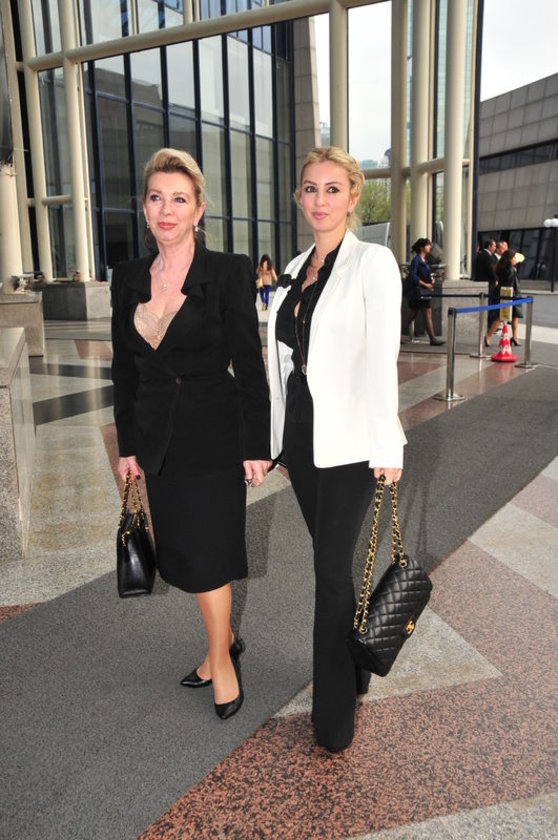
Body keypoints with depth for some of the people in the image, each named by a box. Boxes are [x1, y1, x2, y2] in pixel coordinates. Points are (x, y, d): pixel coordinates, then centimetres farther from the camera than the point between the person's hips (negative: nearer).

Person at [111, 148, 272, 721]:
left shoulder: (228, 271, -9)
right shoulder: (129, 278, 5)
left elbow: (249, 365, -9)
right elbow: (124, 369, 9)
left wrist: (256, 447, -9)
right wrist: (128, 445, 9)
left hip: (214, 435, -5)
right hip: (158, 437, 5)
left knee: (206, 554, 4)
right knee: (183, 554, 15)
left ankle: (221, 659, 27)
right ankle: (223, 640, 38)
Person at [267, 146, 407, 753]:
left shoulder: (373, 262, -8)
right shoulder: (294, 270, 12)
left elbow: (381, 358, -14)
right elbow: (286, 359, 13)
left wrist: (388, 444, -16)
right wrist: (276, 434, 14)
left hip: (348, 438, -6)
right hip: (299, 430, 6)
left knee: (332, 566, -2)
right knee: (331, 558, 16)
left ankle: (334, 711, 14)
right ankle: (353, 668, 36)